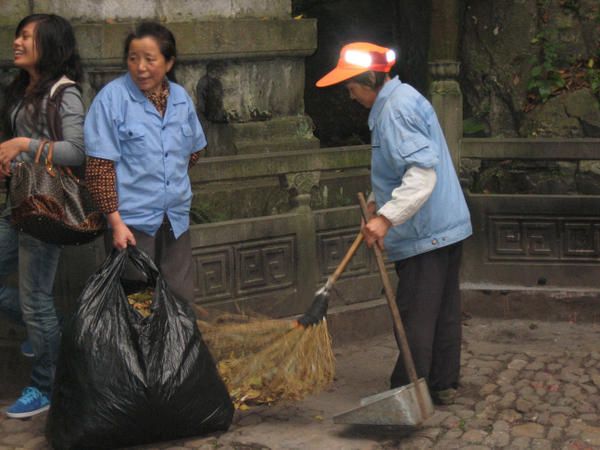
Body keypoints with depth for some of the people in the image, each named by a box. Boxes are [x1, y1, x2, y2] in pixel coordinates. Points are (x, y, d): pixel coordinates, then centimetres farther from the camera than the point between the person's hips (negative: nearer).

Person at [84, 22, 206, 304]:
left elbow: (194, 150, 20)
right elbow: (99, 168, -13)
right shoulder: (112, 97, -12)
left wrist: (169, 177, 8)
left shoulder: (180, 98, 3)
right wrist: (116, 222, -16)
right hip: (131, 223, -5)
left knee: (181, 301, 11)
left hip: (175, 219, 5)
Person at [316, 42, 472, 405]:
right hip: (448, 225, 11)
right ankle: (444, 385, 25)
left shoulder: (396, 109, -19)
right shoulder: (403, 98, 14)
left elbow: (422, 173, -29)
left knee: (415, 318, -4)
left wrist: (387, 216, -31)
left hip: (424, 233, -11)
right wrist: (378, 200, 20)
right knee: (445, 310, 15)